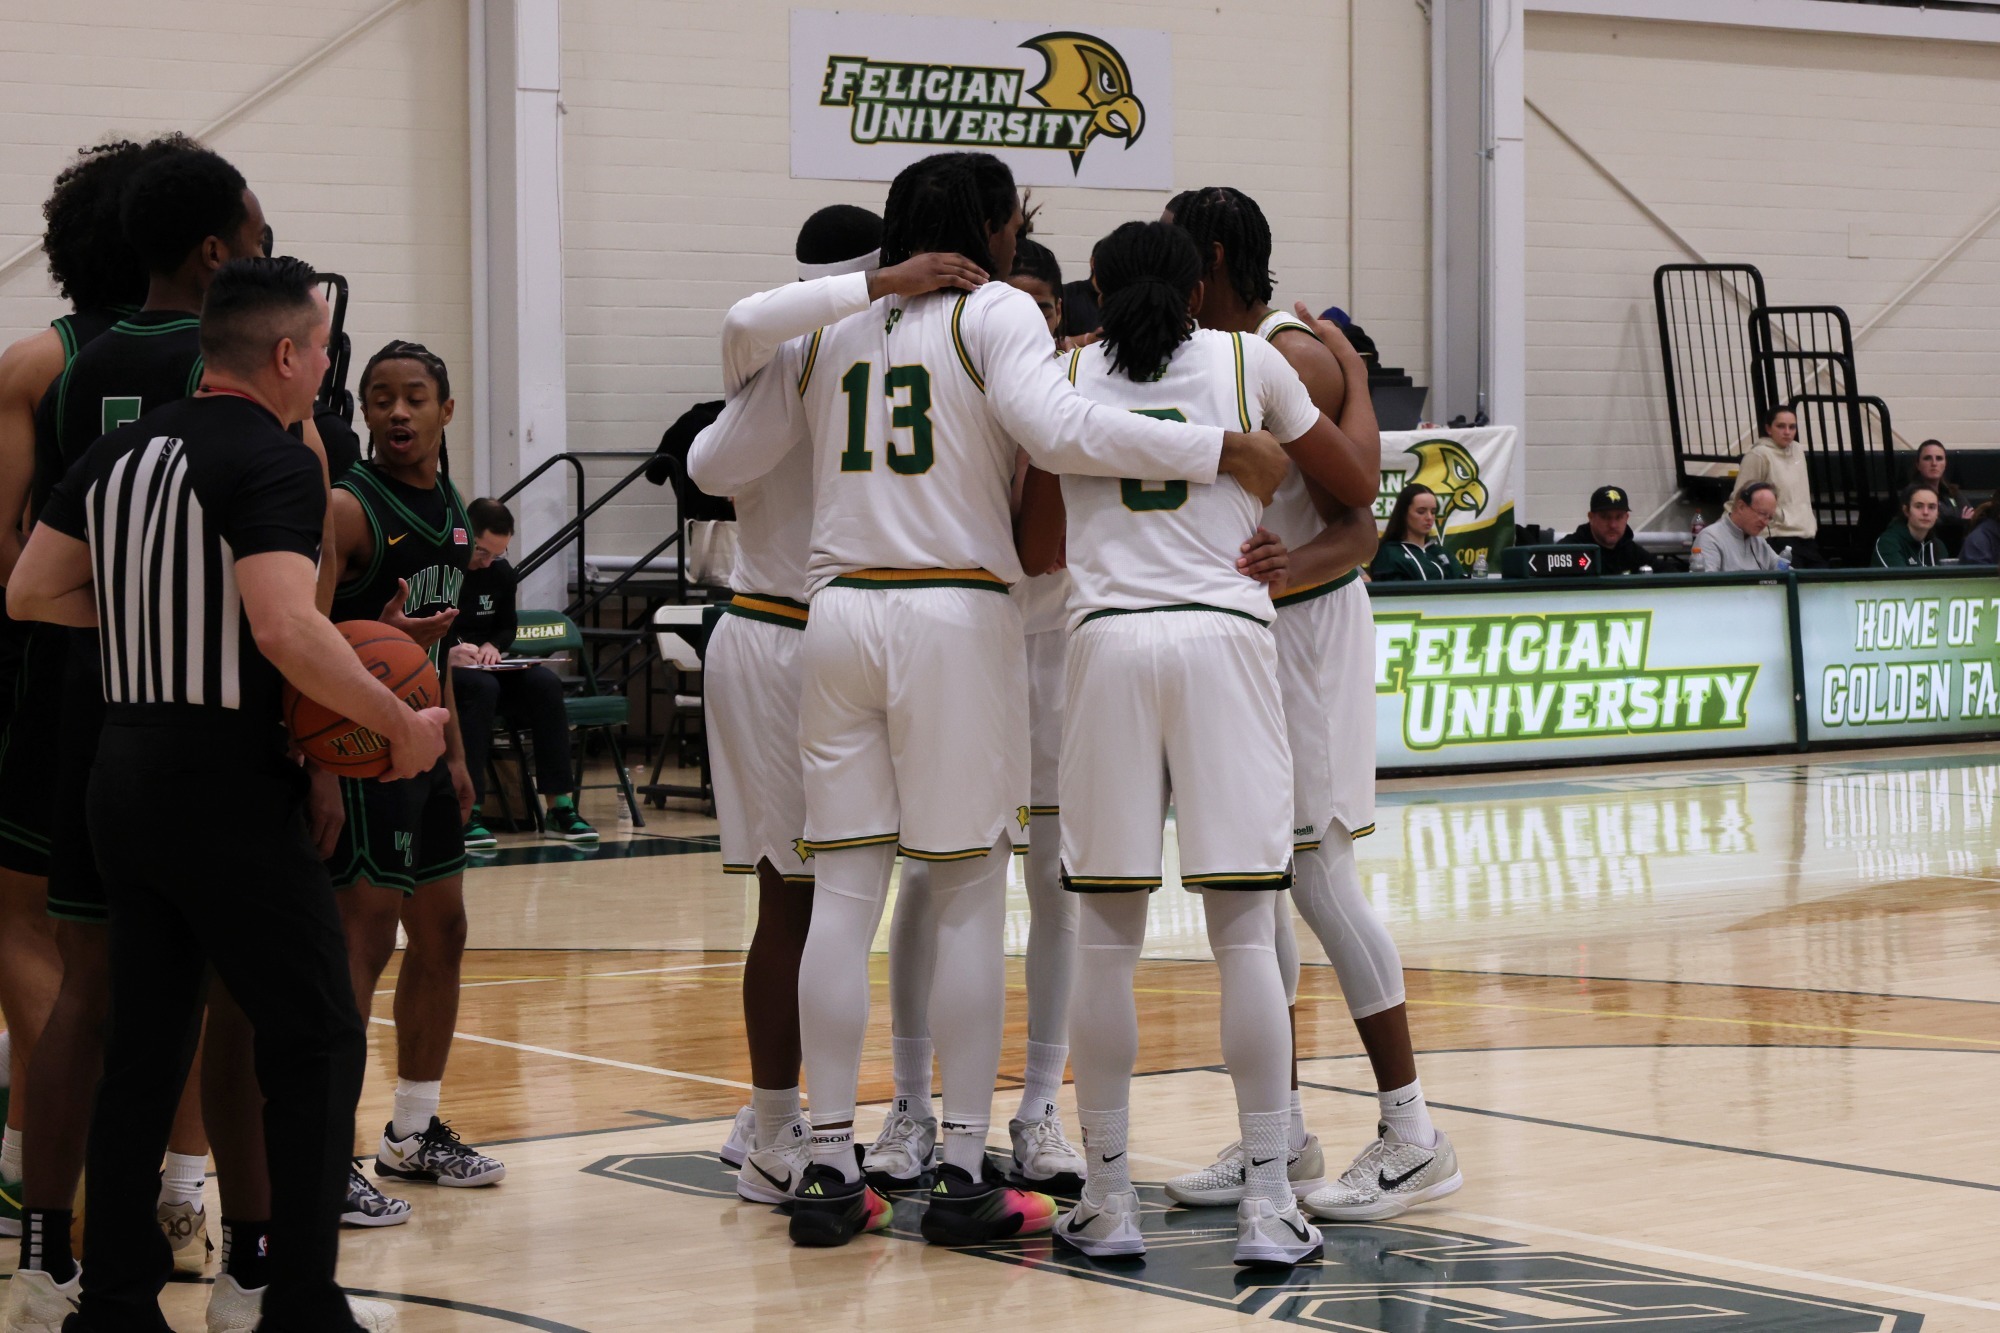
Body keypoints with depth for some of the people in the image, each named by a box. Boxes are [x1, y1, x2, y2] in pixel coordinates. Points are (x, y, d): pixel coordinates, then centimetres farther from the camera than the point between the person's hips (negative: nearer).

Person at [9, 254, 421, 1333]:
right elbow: (286, 630, -26)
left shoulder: (120, 452, 11)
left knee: (143, 1052, 13)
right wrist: (401, 724, -16)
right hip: (228, 787, -8)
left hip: (124, 775, 8)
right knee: (316, 1043, 3)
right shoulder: (276, 462, -13)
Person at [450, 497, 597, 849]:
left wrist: (493, 645, -4)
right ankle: (466, 812, -40)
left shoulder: (500, 571, 6)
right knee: (481, 687, -37)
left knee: (544, 683, -19)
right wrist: (447, 654, -29)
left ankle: (559, 806, -19)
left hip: (483, 667, 6)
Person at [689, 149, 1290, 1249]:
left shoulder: (826, 332, 13)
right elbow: (1059, 430, -19)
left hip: (839, 610, 4)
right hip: (956, 615, -4)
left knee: (843, 894, 5)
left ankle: (831, 1171, 7)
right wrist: (1222, 449, -18)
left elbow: (714, 466, 16)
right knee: (967, 897, 2)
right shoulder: (995, 311, -1)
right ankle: (964, 1176, 4)